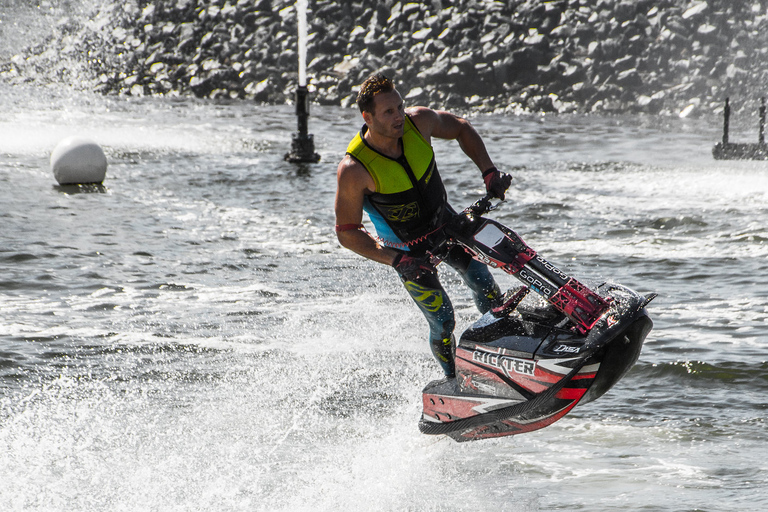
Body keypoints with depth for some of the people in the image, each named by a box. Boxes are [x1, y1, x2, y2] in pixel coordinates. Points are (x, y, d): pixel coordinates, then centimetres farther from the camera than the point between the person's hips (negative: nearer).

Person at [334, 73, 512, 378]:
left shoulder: (418, 121, -20)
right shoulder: (353, 171, -31)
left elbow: (461, 129, 2)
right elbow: (347, 233, -22)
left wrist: (489, 172, -8)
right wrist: (398, 261, -30)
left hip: (445, 222, 4)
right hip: (407, 248, -4)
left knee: (487, 290, -1)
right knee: (443, 322, -5)